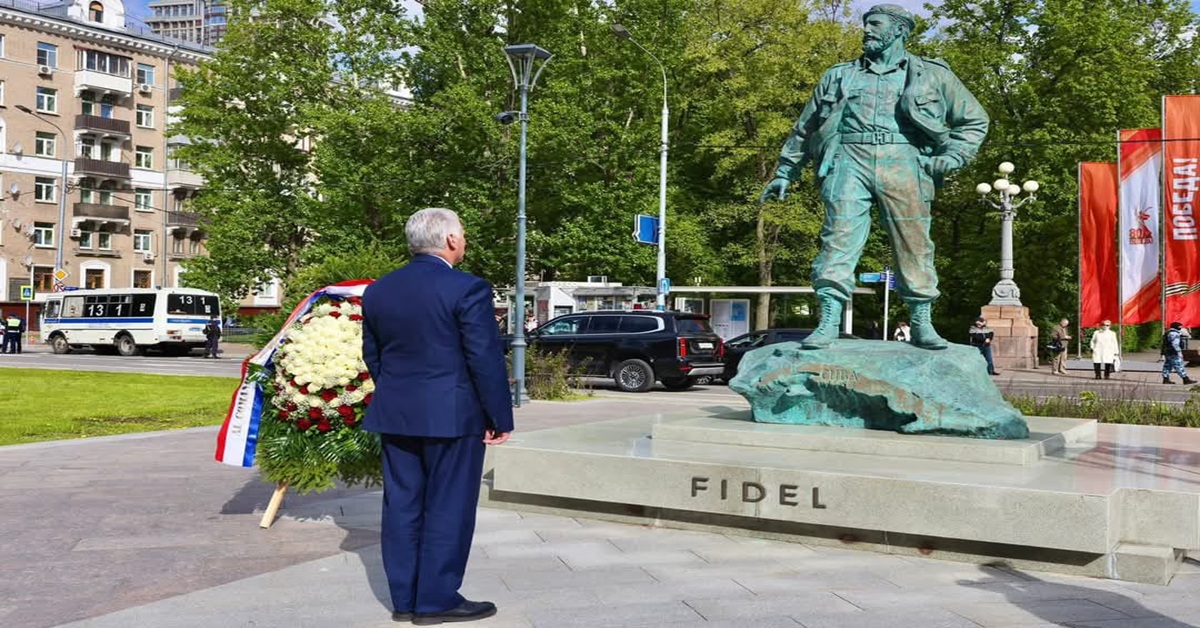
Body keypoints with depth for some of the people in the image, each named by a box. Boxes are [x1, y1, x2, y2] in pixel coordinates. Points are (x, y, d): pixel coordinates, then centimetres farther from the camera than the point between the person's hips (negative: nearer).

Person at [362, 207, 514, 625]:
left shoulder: (378, 290, 7)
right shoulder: (467, 289, -14)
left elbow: (372, 355, 14)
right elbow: (486, 359, -14)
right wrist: (500, 418, -7)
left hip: (394, 416, 6)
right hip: (452, 416, -6)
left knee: (402, 505, 10)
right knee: (448, 508, 2)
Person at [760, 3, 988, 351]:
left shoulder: (932, 75, 17)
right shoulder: (839, 76, 23)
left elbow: (975, 120, 19)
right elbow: (804, 127, 28)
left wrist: (951, 158, 3)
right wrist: (784, 173, 22)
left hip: (902, 162, -1)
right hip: (849, 159, 1)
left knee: (913, 243, -5)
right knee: (839, 238, -12)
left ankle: (922, 325, 2)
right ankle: (828, 323, -13)